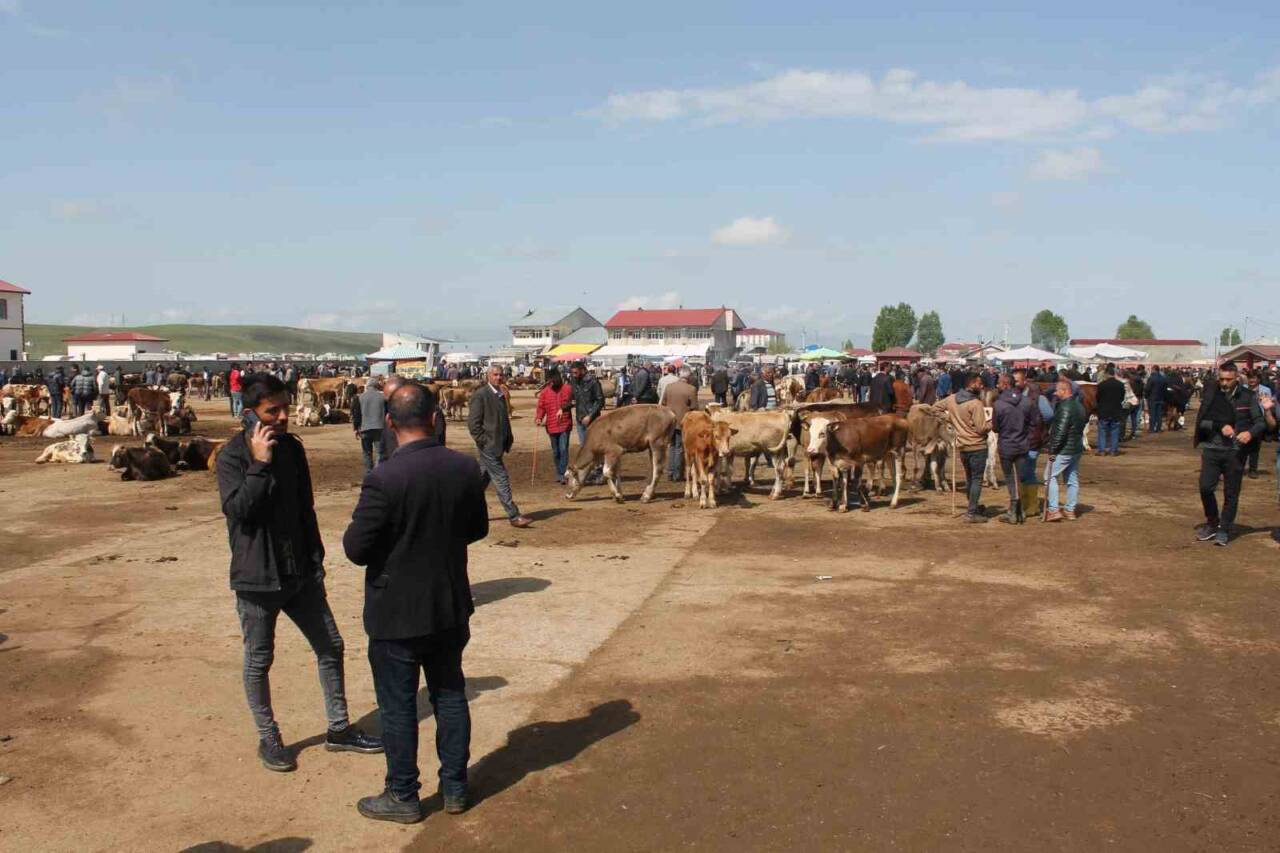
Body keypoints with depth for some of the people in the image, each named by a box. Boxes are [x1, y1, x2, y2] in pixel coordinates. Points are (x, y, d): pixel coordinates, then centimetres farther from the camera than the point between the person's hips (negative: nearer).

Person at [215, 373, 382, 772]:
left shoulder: (292, 448, 6)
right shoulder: (233, 455, -11)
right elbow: (236, 509, -22)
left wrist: (316, 559, 12)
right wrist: (260, 464, -25)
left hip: (299, 573, 6)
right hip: (256, 577, -6)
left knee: (330, 646, 10)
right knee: (258, 661, 7)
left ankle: (339, 728, 25)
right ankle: (268, 738, 25)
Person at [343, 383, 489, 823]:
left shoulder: (384, 479, -24)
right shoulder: (466, 468, -7)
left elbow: (356, 549, -17)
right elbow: (478, 528, 6)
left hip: (396, 614, -5)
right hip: (451, 606, 5)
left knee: (398, 706, 10)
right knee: (450, 694, 19)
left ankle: (403, 796, 24)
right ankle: (455, 787, 31)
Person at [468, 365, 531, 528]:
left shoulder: (501, 395, 15)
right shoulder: (480, 395, -11)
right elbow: (473, 423, -14)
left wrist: (509, 438, 16)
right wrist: (483, 441, -16)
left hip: (499, 445, 9)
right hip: (489, 446, -9)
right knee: (501, 479, -8)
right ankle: (514, 516, -6)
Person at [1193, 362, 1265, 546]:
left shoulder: (1248, 396, -2)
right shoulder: (1210, 394, 0)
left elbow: (1261, 421, 0)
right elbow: (1201, 421, -2)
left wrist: (1250, 432, -20)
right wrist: (1220, 426, -18)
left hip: (1236, 451, -1)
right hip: (1211, 448, 1)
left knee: (1231, 493, 5)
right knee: (1206, 487, -3)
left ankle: (1224, 530, 17)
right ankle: (1212, 523, 19)